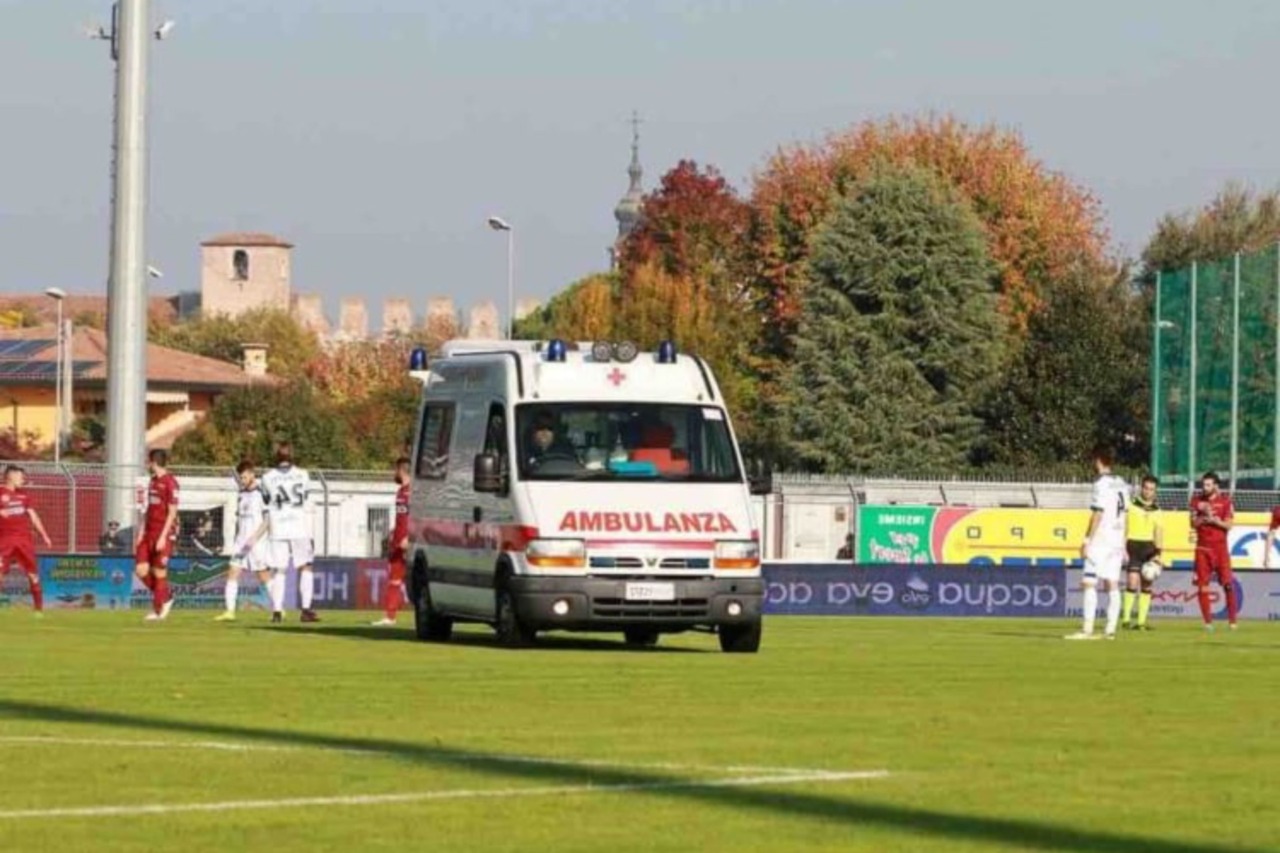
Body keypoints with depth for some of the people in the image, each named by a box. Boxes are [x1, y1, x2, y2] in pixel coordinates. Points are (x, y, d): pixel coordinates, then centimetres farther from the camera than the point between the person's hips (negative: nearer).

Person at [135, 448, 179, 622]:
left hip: (164, 534, -8)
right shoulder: (153, 481, 14)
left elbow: (172, 512, -14)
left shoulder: (170, 482, -12)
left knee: (159, 572, -3)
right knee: (141, 570, 1)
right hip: (149, 533, 8)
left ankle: (158, 611, 6)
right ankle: (165, 598, 20)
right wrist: (141, 532, 14)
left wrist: (163, 537, -18)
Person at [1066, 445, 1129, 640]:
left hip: (1100, 542, -8)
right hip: (1116, 542, 8)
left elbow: (1097, 515, -16)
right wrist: (1123, 546, 20)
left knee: (1089, 583, -9)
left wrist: (1087, 541, -14)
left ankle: (1087, 629, -15)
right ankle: (1111, 629, 6)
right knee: (1112, 584, 8)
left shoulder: (1101, 484, -11)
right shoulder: (1121, 485, 13)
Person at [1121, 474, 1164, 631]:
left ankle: (1142, 621, 9)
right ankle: (1127, 619, -11)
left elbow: (1159, 532, 9)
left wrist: (1158, 553, -2)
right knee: (1133, 581, -16)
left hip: (1149, 548, 4)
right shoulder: (1131, 506, -1)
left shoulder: (1156, 510, 11)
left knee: (1147, 586, 4)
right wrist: (1122, 548, -9)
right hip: (1134, 546, -4)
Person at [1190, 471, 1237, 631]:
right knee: (1202, 586, -2)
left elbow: (1229, 524, -4)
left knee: (1228, 584, -8)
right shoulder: (1197, 501, 7)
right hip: (1203, 547, 2)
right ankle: (1208, 622, 4)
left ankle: (1232, 620, 0)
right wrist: (1204, 517, -18)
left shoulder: (1225, 501, 2)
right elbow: (1193, 523, -1)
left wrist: (1215, 521, -19)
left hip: (1220, 547, -2)